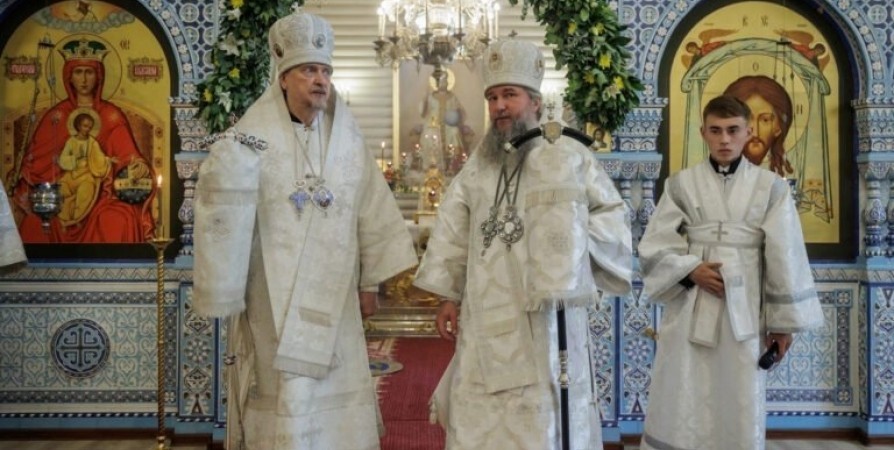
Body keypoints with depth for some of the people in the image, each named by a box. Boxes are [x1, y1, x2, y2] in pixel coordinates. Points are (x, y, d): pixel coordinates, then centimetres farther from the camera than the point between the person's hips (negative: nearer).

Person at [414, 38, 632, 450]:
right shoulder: (477, 166, 11)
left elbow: (613, 213, 7)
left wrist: (577, 235, -9)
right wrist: (448, 296, 7)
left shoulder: (569, 156, -1)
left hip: (546, 317, -4)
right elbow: (452, 235, 11)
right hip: (486, 320, 4)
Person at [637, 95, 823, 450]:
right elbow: (653, 248, 2)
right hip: (689, 313, 0)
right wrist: (690, 271, -14)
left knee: (740, 414, 8)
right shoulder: (681, 185, 3)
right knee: (678, 413, 5)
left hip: (744, 313, 0)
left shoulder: (770, 187, 1)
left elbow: (784, 258, 3)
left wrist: (783, 321, 3)